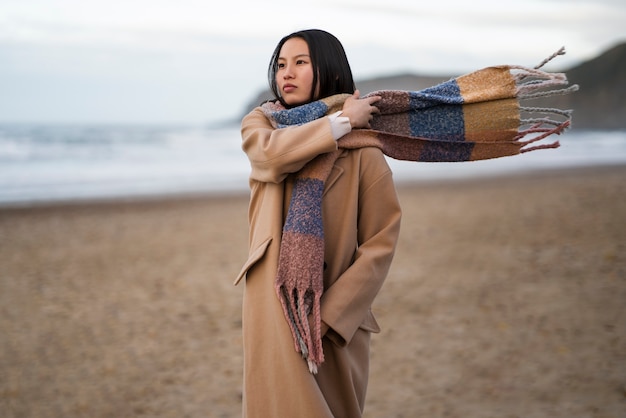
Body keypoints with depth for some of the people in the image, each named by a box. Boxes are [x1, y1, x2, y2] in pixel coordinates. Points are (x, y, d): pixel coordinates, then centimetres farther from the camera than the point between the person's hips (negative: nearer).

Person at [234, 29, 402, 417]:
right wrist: (342, 122, -11)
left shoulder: (363, 151, -4)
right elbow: (274, 153, -19)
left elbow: (381, 242, -9)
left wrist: (327, 313, -15)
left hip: (339, 318, -1)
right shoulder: (260, 124, 6)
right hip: (274, 312, 1)